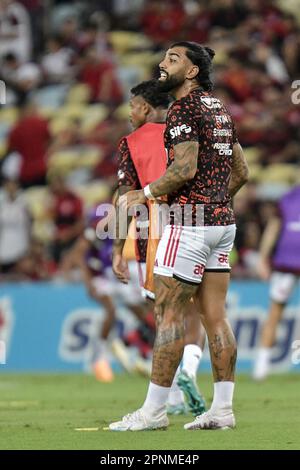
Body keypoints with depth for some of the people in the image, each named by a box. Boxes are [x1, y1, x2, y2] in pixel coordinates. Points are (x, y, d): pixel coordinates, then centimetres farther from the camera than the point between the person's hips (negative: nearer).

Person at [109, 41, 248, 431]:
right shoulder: (219, 109, 17)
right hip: (222, 221, 9)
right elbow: (241, 171, 20)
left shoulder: (184, 108, -11)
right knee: (215, 315, 6)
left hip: (190, 222, -9)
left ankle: (154, 410, -4)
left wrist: (144, 195, -9)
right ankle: (222, 409, 4)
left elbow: (185, 168, -20)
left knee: (169, 313, -5)